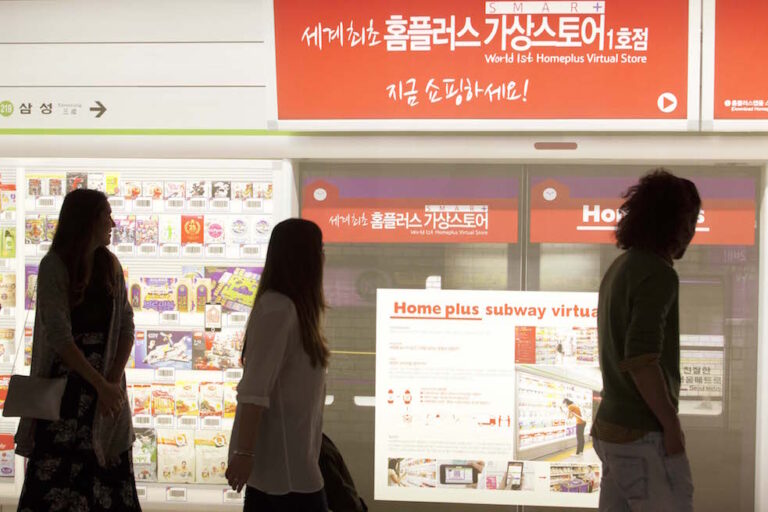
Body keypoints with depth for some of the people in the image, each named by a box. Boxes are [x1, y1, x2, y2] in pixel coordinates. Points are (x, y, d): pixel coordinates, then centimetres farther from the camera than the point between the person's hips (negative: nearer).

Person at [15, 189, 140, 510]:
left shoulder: (110, 265, 6)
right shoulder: (54, 266, -10)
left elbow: (126, 326, 3)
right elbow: (59, 337, -16)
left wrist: (115, 380, -10)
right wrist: (101, 385, -18)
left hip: (108, 380, 4)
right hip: (65, 381, -4)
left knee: (111, 471, 2)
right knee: (55, 472, -4)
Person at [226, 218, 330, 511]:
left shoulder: (290, 307, 12)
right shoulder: (277, 309, -17)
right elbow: (254, 390, -22)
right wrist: (244, 453, -23)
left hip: (286, 454, 9)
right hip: (280, 458, -9)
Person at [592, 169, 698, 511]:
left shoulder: (620, 268, 14)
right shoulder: (658, 275, -16)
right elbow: (641, 359, -25)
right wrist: (672, 426, -17)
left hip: (614, 428, 9)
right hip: (644, 435, -9)